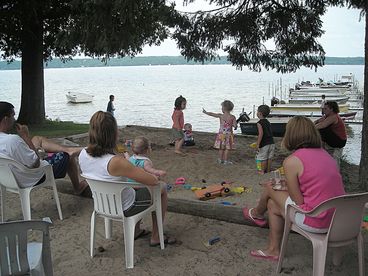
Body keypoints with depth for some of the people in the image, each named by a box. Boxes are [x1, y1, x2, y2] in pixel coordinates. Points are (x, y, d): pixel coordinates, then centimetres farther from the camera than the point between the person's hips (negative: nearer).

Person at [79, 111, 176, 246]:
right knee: (162, 190, 16)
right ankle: (156, 237, 27)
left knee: (136, 187, 34)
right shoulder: (115, 162, -36)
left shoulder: (83, 155, -15)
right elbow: (153, 181, -29)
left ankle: (136, 230, 43)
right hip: (124, 209, -7)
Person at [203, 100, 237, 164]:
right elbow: (235, 126, -12)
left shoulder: (220, 116, -8)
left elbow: (212, 114, 3)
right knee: (227, 148, 6)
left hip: (221, 134, 1)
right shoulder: (232, 117, -9)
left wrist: (206, 112, 19)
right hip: (228, 134, -1)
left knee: (221, 148, 13)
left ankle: (220, 160, 21)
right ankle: (226, 161, 9)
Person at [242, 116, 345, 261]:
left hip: (315, 223, -7)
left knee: (269, 189, 11)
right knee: (273, 203, 23)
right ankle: (273, 249, 36)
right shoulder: (324, 154, 8)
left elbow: (298, 202, -13)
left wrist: (271, 189, 5)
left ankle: (257, 213, 44)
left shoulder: (292, 161, -14)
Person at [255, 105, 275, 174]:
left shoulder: (259, 123, -12)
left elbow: (261, 134, -23)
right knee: (269, 157, 14)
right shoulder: (268, 122, 12)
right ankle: (268, 170, 23)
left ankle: (262, 171, 12)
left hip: (264, 144, -7)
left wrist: (258, 144, -22)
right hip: (271, 142, 7)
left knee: (263, 158, 4)